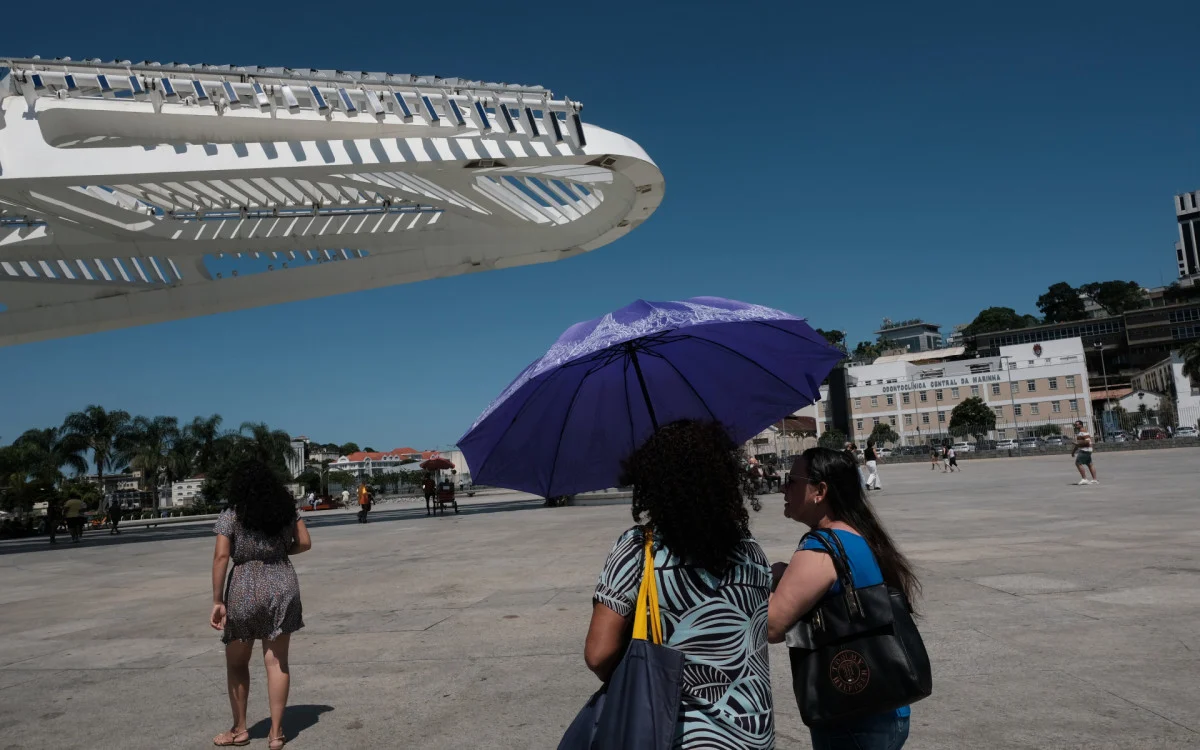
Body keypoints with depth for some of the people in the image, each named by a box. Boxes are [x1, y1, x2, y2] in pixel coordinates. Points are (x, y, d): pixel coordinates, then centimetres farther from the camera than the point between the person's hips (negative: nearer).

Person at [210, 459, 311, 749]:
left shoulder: (229, 517, -6)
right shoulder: (286, 510, 3)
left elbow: (221, 557, -13)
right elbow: (304, 543, 7)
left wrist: (217, 601, -11)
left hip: (244, 590, -2)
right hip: (282, 586, 3)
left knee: (236, 662, 17)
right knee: (277, 662, 7)